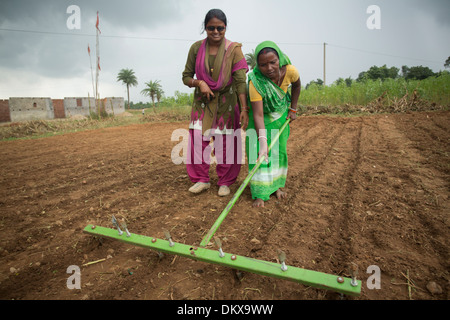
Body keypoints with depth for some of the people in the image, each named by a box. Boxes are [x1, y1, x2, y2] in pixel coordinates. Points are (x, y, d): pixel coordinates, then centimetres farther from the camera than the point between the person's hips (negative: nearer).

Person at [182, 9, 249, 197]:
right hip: (203, 102, 3)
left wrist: (244, 109, -23)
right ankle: (201, 180, 16)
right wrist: (199, 83, -16)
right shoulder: (196, 48, 0)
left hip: (226, 103, -2)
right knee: (197, 139, -2)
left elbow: (241, 81, -15)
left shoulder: (233, 49, -8)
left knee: (226, 144, -1)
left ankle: (225, 182, 17)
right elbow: (186, 77, 6)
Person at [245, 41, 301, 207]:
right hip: (262, 115, -3)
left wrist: (293, 109, 3)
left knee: (279, 149, 5)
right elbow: (258, 115, -39)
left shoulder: (290, 71, -24)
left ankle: (277, 185, 23)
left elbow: (296, 86, 2)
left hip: (280, 114, 4)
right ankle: (260, 193, -5)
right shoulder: (255, 81, -35)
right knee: (259, 152, -12)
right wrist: (262, 140, -48)